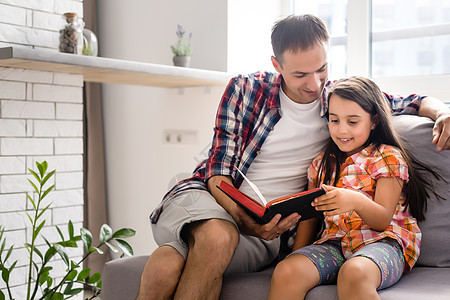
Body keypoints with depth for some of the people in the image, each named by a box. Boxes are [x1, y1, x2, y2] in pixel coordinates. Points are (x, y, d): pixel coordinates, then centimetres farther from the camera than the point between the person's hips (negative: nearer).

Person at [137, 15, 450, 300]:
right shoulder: (245, 89, 0)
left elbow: (410, 102, 15)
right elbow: (219, 168, -3)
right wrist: (242, 219, -22)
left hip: (264, 231, 0)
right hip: (208, 197, 0)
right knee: (218, 235, -40)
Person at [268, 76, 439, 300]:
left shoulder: (388, 157, 2)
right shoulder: (321, 163, 17)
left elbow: (383, 220, -7)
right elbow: (310, 216, 20)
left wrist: (356, 201, -28)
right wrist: (296, 255, 5)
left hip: (383, 241, -4)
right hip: (334, 243, 4)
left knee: (353, 274, -40)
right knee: (285, 273, -26)